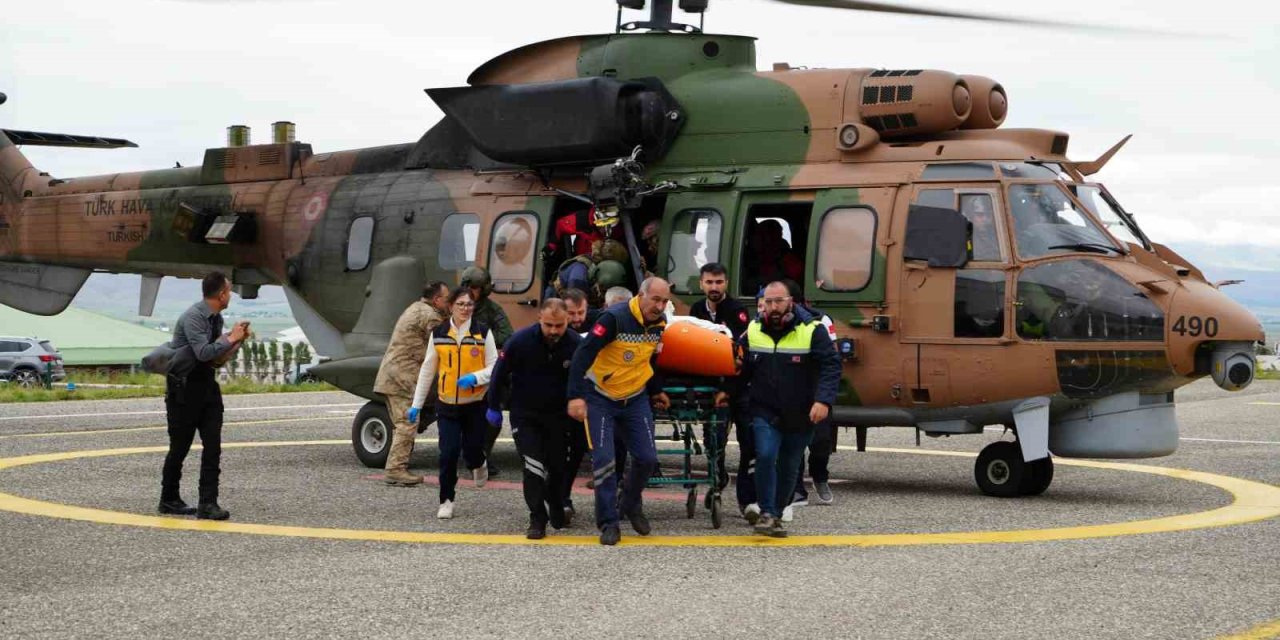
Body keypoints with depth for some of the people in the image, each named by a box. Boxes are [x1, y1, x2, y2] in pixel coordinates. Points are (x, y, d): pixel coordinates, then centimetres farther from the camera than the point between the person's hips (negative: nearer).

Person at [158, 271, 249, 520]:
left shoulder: (217, 319, 9)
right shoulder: (193, 316, -17)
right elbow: (203, 353, -27)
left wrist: (237, 341, 0)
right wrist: (231, 338, -17)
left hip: (206, 386, 7)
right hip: (183, 387, -7)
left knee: (213, 444, -4)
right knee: (180, 446, 3)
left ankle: (208, 504, -5)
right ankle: (169, 501, 19)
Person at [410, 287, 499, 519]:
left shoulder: (483, 333, -2)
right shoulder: (439, 334, 3)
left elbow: (494, 367, 0)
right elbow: (427, 370, 9)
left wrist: (475, 377, -20)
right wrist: (417, 404, 8)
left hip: (475, 404, -1)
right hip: (447, 404, 1)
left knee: (472, 448, 1)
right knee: (448, 453, -6)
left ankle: (478, 465, 39)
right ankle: (446, 500, 6)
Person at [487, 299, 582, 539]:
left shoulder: (576, 345, -16)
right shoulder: (521, 340, -21)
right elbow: (500, 372, -6)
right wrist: (494, 407, 2)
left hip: (558, 415, 2)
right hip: (525, 414, -2)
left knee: (558, 466, 10)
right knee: (534, 465, -13)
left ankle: (557, 514, 31)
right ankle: (537, 520, -8)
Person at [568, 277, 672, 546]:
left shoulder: (659, 324, -3)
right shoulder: (615, 319, -24)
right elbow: (583, 355, -27)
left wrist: (656, 391, 23)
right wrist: (576, 396, -34)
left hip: (636, 400, 5)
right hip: (600, 398, -5)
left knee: (647, 458, -1)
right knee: (603, 460, -10)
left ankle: (631, 505, 25)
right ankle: (608, 523, 1)